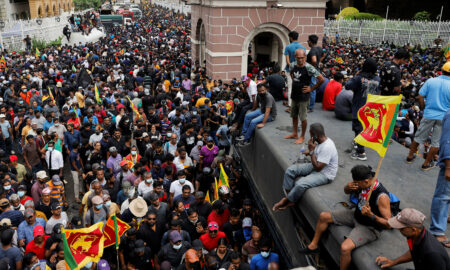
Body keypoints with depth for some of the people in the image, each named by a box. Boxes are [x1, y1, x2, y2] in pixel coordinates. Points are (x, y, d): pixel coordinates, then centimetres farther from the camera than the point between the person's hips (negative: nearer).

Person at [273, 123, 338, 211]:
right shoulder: (320, 141, -1)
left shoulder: (327, 147, -29)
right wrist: (310, 151, 4)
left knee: (300, 184, -30)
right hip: (315, 166, 10)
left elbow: (318, 167, -27)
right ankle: (289, 196, -3)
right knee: (290, 170, -6)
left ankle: (288, 201, -2)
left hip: (325, 174, -9)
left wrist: (311, 151, -24)